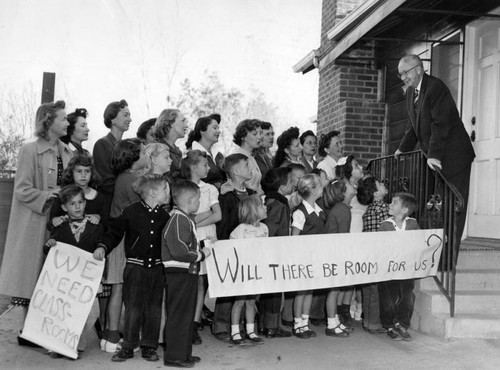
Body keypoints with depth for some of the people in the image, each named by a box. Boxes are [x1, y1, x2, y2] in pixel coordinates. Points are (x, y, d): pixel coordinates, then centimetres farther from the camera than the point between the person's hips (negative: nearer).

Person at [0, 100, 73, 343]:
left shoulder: (67, 152, 9)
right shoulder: (30, 151, -8)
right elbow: (22, 190, -11)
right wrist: (48, 196, -18)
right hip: (34, 223, -6)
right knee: (33, 275, 0)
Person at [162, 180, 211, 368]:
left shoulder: (185, 219, 15)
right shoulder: (178, 220, -18)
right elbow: (179, 252, -25)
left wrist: (200, 248, 6)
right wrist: (202, 255, -15)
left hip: (187, 273, 11)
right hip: (179, 274, -11)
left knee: (187, 315, 16)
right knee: (178, 315, -2)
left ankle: (184, 353, 26)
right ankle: (174, 356, 6)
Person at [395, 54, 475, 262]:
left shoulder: (435, 87, -15)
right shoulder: (411, 91, 12)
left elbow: (440, 124, -22)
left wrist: (434, 155, -27)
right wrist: (403, 149, 11)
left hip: (452, 156, -9)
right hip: (432, 157, 9)